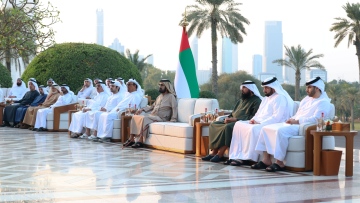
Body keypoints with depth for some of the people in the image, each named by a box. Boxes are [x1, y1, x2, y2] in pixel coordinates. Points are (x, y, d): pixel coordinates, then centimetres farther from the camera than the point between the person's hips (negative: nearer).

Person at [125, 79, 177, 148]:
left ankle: (140, 141, -33)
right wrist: (142, 109, 14)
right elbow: (152, 106, 30)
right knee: (135, 117, -9)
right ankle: (131, 139, -15)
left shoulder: (171, 96, -1)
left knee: (144, 118, -33)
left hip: (160, 118, -8)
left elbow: (175, 109, -10)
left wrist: (172, 121, -21)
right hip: (152, 116, 8)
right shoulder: (159, 96, 23)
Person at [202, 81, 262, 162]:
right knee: (213, 124, -9)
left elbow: (254, 117, -16)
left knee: (228, 127, -36)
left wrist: (236, 119, -20)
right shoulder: (241, 100, 25)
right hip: (232, 121, 9)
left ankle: (220, 153, -32)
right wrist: (228, 118, 1)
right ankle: (214, 151, -20)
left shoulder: (256, 101, -3)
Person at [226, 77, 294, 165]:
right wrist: (254, 119, 2)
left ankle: (248, 157, -26)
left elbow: (277, 117, -18)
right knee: (238, 124, -8)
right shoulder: (266, 98, 22)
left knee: (253, 129, -35)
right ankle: (237, 155, -16)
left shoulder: (280, 98, -7)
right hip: (258, 123, 9)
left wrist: (260, 123, -21)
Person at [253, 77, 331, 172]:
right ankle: (266, 160, -10)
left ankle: (279, 162, -29)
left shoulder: (323, 102, -3)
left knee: (281, 131, -35)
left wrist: (297, 121, -18)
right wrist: (292, 119, 5)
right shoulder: (306, 99, 24)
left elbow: (315, 119, -16)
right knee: (266, 128, -6)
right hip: (293, 124, 9)